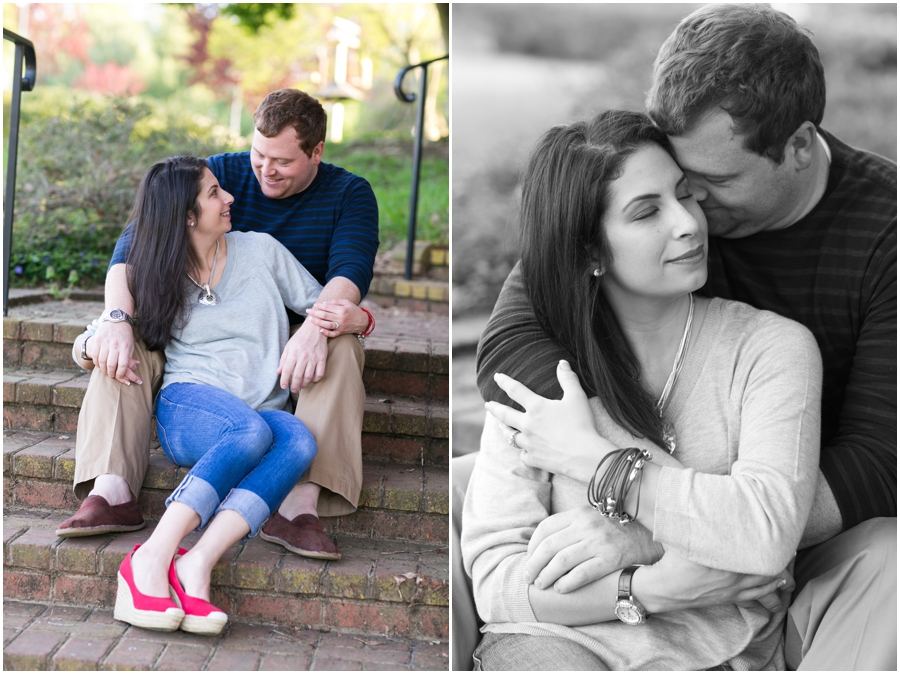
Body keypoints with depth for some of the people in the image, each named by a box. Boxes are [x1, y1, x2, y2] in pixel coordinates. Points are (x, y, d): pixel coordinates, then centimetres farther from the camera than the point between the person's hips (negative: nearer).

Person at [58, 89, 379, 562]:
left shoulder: (349, 195, -4)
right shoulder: (222, 173, -2)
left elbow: (351, 269, -21)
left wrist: (315, 329, -43)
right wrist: (118, 318, -29)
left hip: (295, 339, -2)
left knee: (341, 348, -35)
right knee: (128, 339, -21)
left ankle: (300, 506, -41)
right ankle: (111, 493, -29)